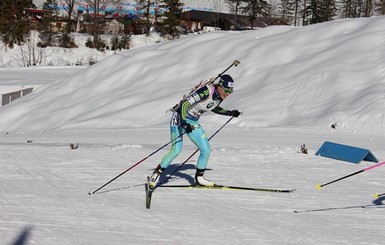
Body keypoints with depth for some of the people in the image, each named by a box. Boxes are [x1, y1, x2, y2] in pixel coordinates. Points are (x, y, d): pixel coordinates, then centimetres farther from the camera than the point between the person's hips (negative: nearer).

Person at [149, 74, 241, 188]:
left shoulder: (220, 96, -4)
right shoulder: (206, 92, -29)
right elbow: (185, 103, -31)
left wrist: (230, 113, 11)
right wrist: (184, 123, -38)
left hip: (193, 123, 8)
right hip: (180, 119, -8)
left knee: (206, 150, 1)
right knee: (176, 150, -19)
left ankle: (199, 178, 18)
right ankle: (157, 173, -2)